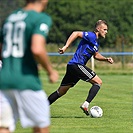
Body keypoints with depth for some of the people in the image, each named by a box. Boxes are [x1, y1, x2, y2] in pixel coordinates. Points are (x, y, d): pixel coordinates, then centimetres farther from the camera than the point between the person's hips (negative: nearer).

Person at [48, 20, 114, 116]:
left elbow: (96, 55, 33)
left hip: (72, 66, 10)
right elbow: (76, 33, -18)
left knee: (61, 92, 12)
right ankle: (86, 104, -15)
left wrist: (106, 59, 18)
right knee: (98, 82, -7)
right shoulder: (91, 36, -9)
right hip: (77, 65, -10)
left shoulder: (96, 42, 21)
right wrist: (66, 47, -25)